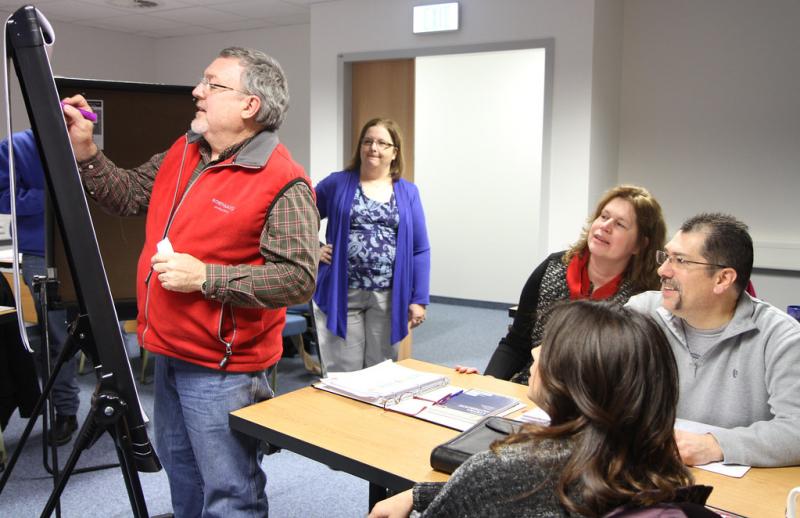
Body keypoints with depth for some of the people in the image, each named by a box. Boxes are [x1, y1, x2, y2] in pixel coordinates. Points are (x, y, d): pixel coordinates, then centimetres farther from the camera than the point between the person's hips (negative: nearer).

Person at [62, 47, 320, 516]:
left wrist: (205, 277, -27)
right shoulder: (182, 154, 6)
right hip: (169, 353, 9)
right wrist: (85, 150, 2)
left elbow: (299, 278, -25)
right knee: (183, 480, 28)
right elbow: (127, 196, 15)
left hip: (222, 369, -8)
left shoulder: (283, 182, -20)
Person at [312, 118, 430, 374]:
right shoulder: (337, 183, 3)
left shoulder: (408, 192, 7)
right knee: (342, 374, 5)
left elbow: (420, 250, 5)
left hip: (388, 297, 2)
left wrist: (419, 299, 0)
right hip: (342, 294, -1)